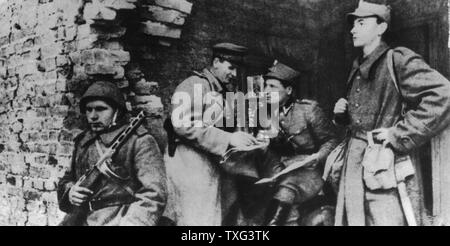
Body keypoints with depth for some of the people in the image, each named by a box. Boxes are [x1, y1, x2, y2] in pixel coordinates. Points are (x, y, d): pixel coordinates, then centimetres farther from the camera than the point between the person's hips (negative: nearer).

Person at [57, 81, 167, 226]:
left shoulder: (139, 141, -5)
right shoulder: (82, 142, 15)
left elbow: (152, 195, -12)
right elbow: (66, 181, 25)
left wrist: (129, 222, -22)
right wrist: (69, 192, 3)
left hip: (119, 220, -5)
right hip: (80, 220, 5)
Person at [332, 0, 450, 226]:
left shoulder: (398, 60, -9)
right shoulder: (357, 69, 15)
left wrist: (400, 134, -19)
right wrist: (342, 113, 5)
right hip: (353, 166, 8)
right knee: (351, 219, 14)